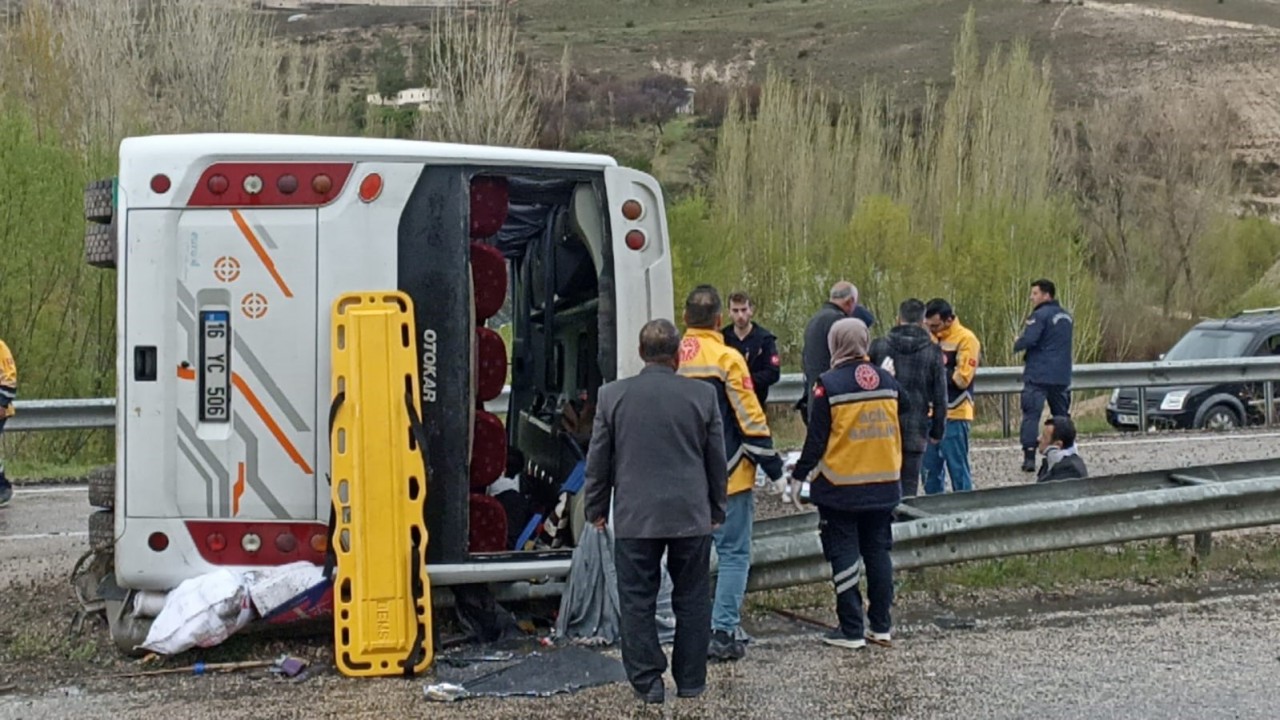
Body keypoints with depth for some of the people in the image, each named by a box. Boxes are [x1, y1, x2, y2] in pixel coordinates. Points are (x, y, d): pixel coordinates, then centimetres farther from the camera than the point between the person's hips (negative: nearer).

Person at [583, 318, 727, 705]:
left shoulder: (613, 395, -2)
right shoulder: (703, 395, -1)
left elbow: (598, 460, 4)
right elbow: (717, 460, 6)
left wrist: (596, 509, 15)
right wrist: (716, 510, 17)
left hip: (634, 517, -1)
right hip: (692, 516, 1)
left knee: (637, 600, 6)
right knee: (692, 600, 11)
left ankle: (647, 680, 7)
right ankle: (691, 681, 16)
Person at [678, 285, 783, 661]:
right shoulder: (727, 358, -12)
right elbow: (750, 418, -12)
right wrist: (774, 467, -3)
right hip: (728, 475, -5)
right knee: (734, 554, 2)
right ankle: (723, 633, -2)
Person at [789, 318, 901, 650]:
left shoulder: (829, 384, -12)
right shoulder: (888, 381, 5)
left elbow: (816, 439, -10)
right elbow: (897, 432, 14)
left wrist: (799, 475, 1)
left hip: (841, 488, -5)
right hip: (883, 486, 5)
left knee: (845, 557, 2)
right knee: (878, 553, 13)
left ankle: (851, 631, 5)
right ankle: (881, 626, 18)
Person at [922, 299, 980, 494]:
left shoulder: (966, 339, -10)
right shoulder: (930, 337, 11)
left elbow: (962, 378, -16)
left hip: (954, 415, -7)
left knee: (958, 469, -1)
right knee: (930, 469, 12)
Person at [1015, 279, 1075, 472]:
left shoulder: (1040, 315, -12)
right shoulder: (1066, 316, 15)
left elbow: (1027, 340, -22)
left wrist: (1016, 344, -2)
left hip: (1038, 376, -7)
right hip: (1062, 376, 7)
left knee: (1031, 415, -7)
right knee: (1062, 416, 14)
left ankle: (1029, 458, -14)